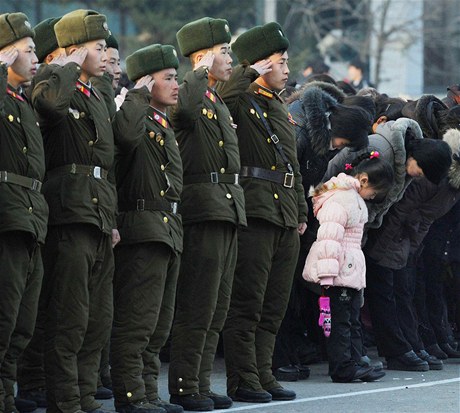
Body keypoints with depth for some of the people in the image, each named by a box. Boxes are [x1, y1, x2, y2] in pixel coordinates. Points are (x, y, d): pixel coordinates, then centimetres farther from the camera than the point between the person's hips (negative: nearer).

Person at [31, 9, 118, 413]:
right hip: (71, 213, -9)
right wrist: (73, 66, -17)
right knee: (70, 317, -8)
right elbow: (48, 99, -35)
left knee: (99, 318, 12)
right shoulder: (60, 90, -7)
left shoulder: (96, 98, 21)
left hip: (99, 215, 9)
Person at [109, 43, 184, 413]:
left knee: (159, 324, 12)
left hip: (169, 230, 10)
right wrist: (140, 94, -20)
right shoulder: (138, 119, -9)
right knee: (137, 320, -9)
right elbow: (127, 133, -33)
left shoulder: (164, 126, 21)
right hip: (143, 228, -10)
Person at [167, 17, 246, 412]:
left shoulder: (218, 102, 22)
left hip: (228, 212, 10)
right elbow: (181, 105, -35)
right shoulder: (190, 94, -8)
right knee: (197, 306, -8)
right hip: (204, 211, -10)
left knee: (217, 308, 11)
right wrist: (201, 72, -21)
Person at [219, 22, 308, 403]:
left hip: (285, 217, 9)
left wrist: (301, 212, 21)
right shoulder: (240, 103, -5)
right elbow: (221, 97, -31)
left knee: (275, 304, 11)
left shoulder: (279, 107, 21)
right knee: (247, 301, -5)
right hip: (254, 212, -8)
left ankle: (263, 375, 18)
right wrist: (251, 72, -19)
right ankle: (243, 381, -1)